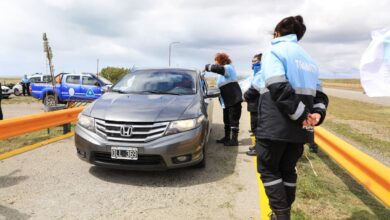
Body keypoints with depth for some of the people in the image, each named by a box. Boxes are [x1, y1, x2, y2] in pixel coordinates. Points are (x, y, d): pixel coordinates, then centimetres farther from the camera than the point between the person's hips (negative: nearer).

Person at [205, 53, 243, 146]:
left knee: (234, 119, -6)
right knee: (227, 119, 17)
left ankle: (234, 140, 0)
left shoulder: (228, 68, -13)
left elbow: (218, 68, -33)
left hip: (234, 99, -10)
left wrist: (207, 67, -20)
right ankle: (227, 137, 28)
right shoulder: (224, 70, 18)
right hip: (227, 101, 10)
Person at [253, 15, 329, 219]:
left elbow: (279, 89, -21)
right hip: (299, 128, 7)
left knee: (268, 169, 8)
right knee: (287, 169, 19)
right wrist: (317, 114, -5)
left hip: (275, 126, -7)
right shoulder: (308, 59, 20)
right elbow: (319, 94, 11)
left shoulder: (274, 51, -4)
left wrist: (302, 115, -17)